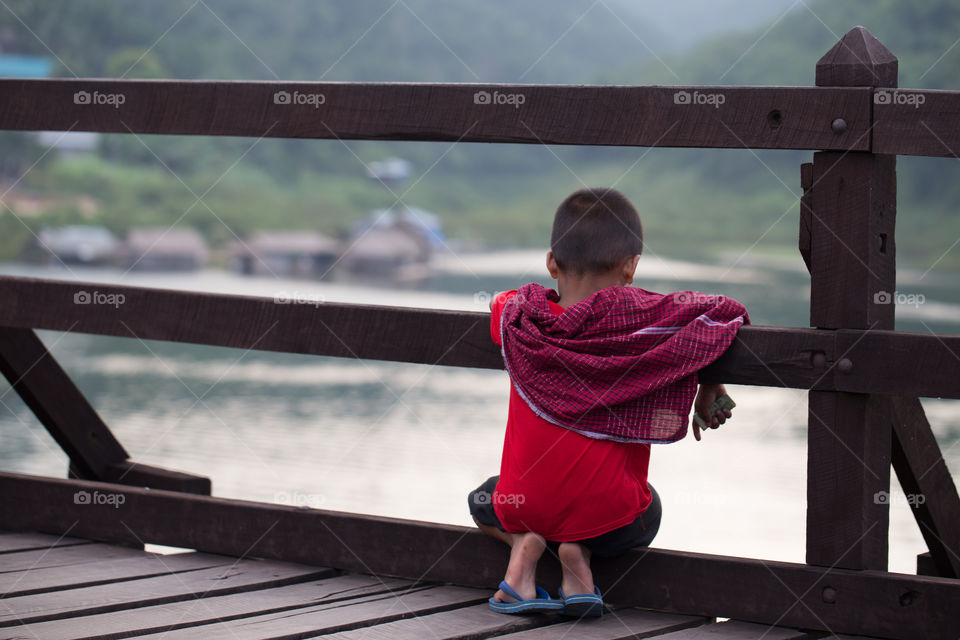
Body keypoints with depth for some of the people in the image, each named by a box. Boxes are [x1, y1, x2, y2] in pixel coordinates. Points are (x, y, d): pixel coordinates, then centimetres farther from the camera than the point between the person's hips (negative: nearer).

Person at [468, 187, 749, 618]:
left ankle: (521, 543, 5)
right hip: (608, 520, -2)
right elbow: (725, 312, -8)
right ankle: (579, 553, 4)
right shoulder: (642, 319, -13)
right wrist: (708, 388, 7)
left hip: (526, 507, 2)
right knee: (646, 511, 37)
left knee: (483, 500, 39)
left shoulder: (518, 315, -3)